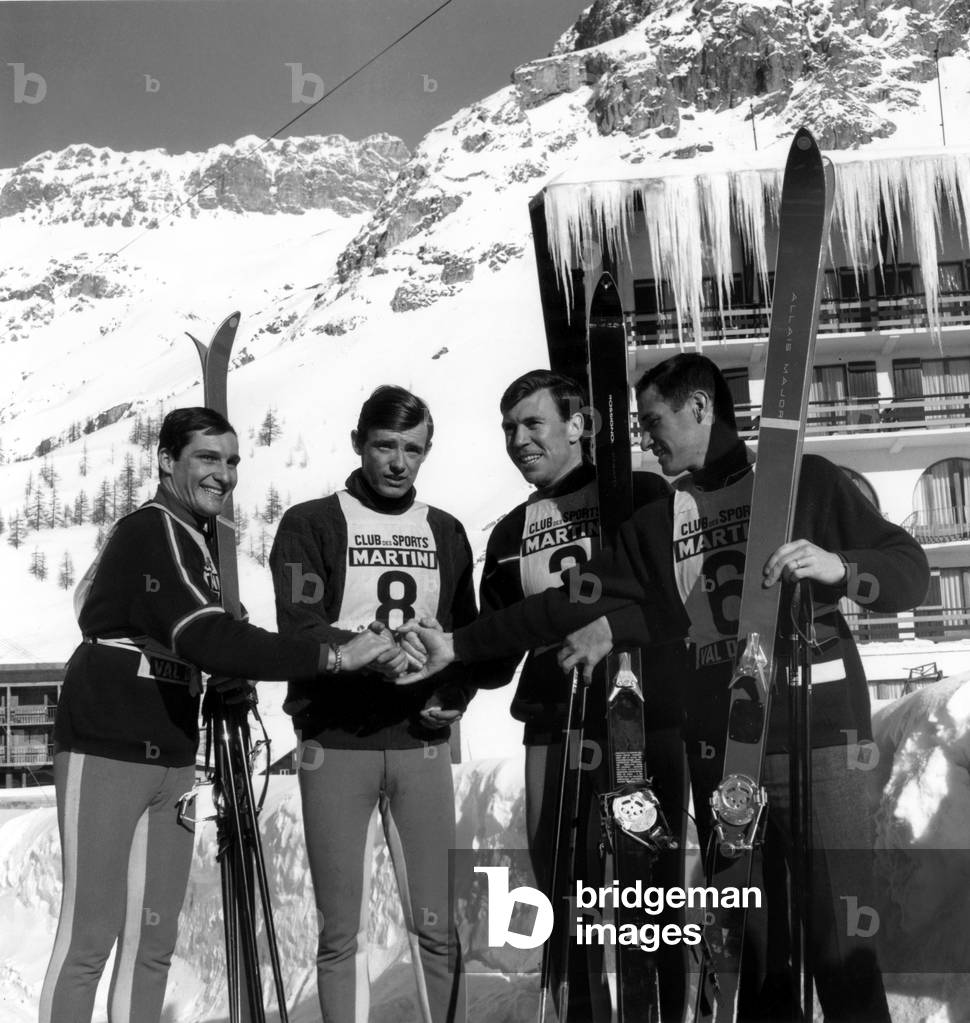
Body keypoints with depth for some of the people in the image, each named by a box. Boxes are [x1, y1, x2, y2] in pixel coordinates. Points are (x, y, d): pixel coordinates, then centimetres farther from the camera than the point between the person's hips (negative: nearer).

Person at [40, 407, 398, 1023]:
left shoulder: (198, 538, 15)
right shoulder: (152, 532, -14)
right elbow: (205, 638, -28)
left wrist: (232, 682, 1)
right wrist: (333, 656, -32)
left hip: (172, 759, 9)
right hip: (107, 755, -8)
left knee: (154, 941, 8)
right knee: (90, 939, -5)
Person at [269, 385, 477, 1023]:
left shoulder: (446, 533, 14)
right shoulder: (310, 525, 2)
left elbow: (468, 634, 16)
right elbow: (299, 627, -11)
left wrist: (454, 696, -3)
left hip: (420, 741, 3)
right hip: (336, 743, -2)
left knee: (436, 923, 3)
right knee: (343, 931, 3)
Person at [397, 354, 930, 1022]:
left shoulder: (806, 480, 3)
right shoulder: (657, 524, 15)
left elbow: (910, 572, 1)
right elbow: (573, 602, 12)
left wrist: (838, 566, -20)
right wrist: (459, 645, 6)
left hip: (817, 733, -4)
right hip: (717, 748, 4)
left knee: (840, 939, -6)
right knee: (753, 941, 8)